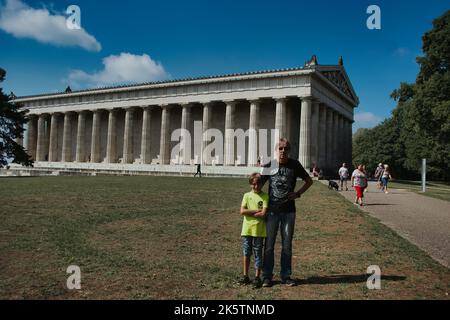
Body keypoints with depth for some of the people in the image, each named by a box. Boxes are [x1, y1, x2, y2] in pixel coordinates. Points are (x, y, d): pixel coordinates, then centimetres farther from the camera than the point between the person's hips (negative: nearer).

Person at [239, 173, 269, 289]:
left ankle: (257, 277, 15)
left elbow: (263, 214, -12)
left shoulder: (265, 196, -2)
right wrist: (256, 211, -10)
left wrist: (249, 212, -9)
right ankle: (246, 276, 20)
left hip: (259, 230, -2)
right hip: (247, 229, 2)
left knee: (258, 254, 5)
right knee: (246, 253, 8)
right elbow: (242, 211, -6)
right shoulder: (247, 195, 5)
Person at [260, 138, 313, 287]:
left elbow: (309, 181, 10)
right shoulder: (268, 166, -2)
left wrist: (298, 193, -4)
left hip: (288, 211, 1)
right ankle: (267, 276, 16)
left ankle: (286, 276, 21)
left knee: (287, 245, 9)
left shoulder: (294, 165, 0)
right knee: (269, 245, 4)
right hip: (272, 210, -1)